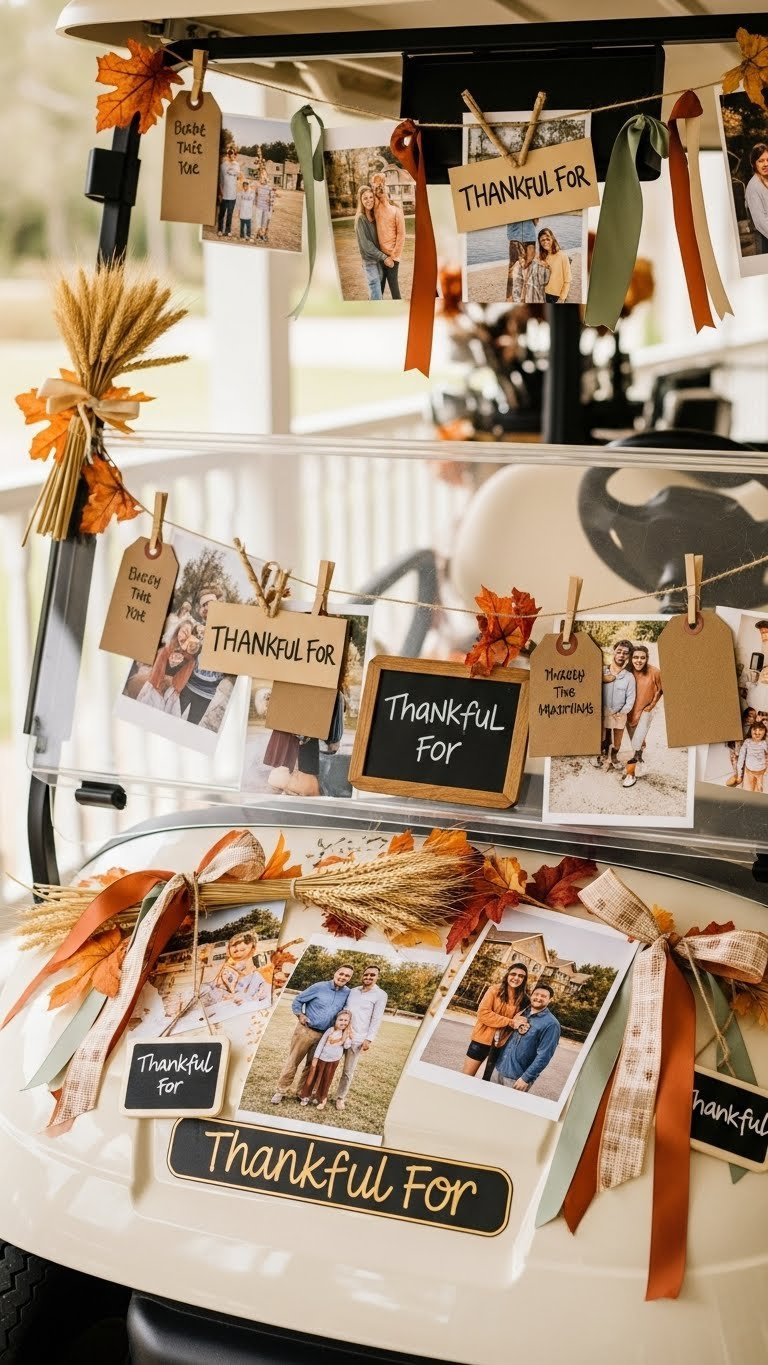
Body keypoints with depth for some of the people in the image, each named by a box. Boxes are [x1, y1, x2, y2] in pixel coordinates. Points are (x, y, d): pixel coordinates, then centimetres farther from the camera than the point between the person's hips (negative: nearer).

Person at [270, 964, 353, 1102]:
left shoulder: (347, 994, -1)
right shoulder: (319, 987, -10)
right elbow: (298, 1000, -1)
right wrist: (299, 1015, -10)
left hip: (324, 1035, 3)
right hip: (306, 1030, -3)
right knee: (293, 1061, 1)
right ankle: (281, 1091, 9)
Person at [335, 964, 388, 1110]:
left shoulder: (380, 995, -2)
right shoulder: (353, 991, 11)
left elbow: (377, 1019, -5)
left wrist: (369, 1039, -11)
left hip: (357, 1039, -4)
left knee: (348, 1071, 1)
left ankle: (341, 1097, 14)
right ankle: (323, 1091, 19)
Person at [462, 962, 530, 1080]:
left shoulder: (524, 1000, 0)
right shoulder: (495, 990, -7)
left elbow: (521, 1020, 10)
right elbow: (483, 1013, -13)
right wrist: (509, 1022, -18)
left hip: (501, 1045, 2)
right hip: (483, 1039, -2)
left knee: (488, 1080, 13)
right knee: (466, 1077, 3)